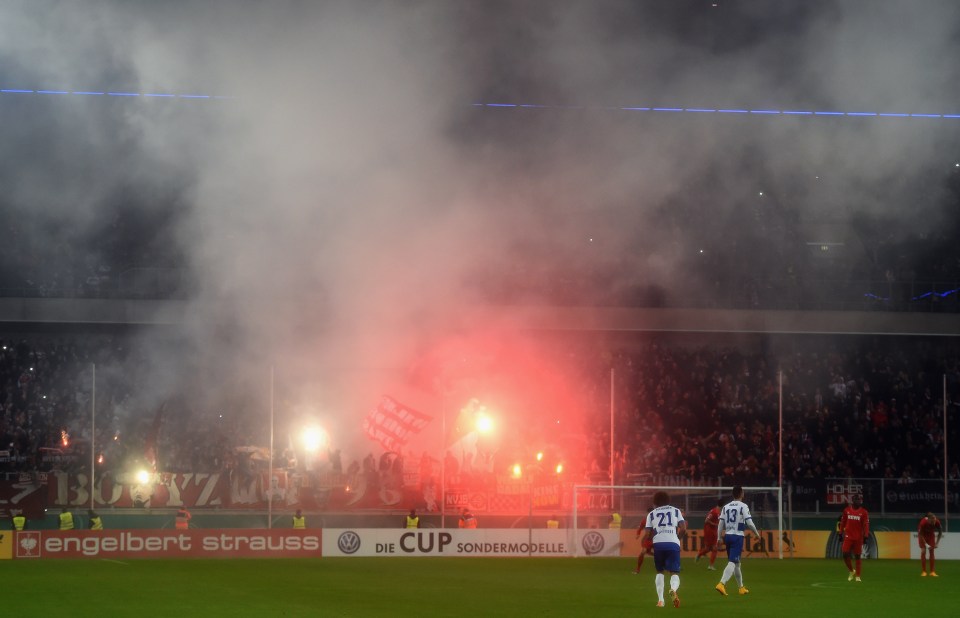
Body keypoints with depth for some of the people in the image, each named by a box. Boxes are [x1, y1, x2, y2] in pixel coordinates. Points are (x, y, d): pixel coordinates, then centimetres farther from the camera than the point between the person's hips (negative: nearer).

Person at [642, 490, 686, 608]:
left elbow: (648, 534, 9)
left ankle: (660, 600, 11)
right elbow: (683, 529, 6)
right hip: (673, 544, -1)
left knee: (659, 571, 21)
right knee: (674, 572, 3)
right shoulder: (676, 511, 18)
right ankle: (673, 589, -32)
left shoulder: (652, 514, 17)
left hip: (658, 544, 1)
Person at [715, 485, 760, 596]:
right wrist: (757, 533, 4)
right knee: (732, 562, -12)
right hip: (737, 537, -6)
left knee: (736, 563, 17)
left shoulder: (726, 507, 9)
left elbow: (721, 524, 8)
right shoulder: (743, 506, -7)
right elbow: (749, 522, -12)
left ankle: (741, 587, 27)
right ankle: (722, 584, -29)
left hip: (728, 536, 6)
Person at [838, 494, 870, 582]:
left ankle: (858, 576, 8)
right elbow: (843, 522, 12)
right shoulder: (847, 510, 6)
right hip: (848, 536, 2)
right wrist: (840, 532, 10)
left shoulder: (864, 512, -2)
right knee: (845, 554, -7)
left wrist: (866, 536, -13)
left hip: (858, 538, -2)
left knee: (857, 556, 1)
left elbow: (866, 525, -5)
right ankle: (851, 571, 15)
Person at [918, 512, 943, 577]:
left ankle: (932, 572, -3)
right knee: (923, 551, -11)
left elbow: (940, 532, -13)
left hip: (931, 534, 2)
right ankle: (923, 571, -6)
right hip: (922, 534, -2)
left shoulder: (937, 522, -31)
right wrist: (926, 544, -32)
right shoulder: (923, 522, -39)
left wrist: (937, 543, -17)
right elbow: (920, 534, -27)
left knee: (932, 551, -5)